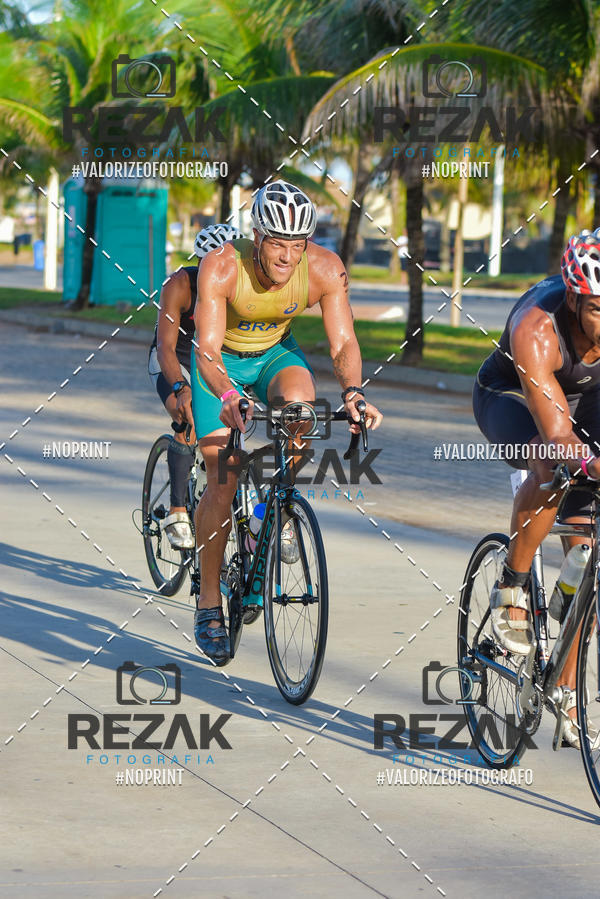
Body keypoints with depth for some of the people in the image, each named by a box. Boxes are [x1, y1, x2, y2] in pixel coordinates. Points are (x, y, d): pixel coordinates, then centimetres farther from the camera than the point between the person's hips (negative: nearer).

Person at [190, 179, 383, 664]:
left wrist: (353, 391, -44)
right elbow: (208, 349, -37)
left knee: (299, 401, -34)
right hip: (221, 362, -2)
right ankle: (209, 604, 4)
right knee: (223, 482, -10)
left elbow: (343, 342, -24)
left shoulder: (325, 269, -26)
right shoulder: (221, 268, -33)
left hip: (275, 353, 2)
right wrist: (227, 396, -57)